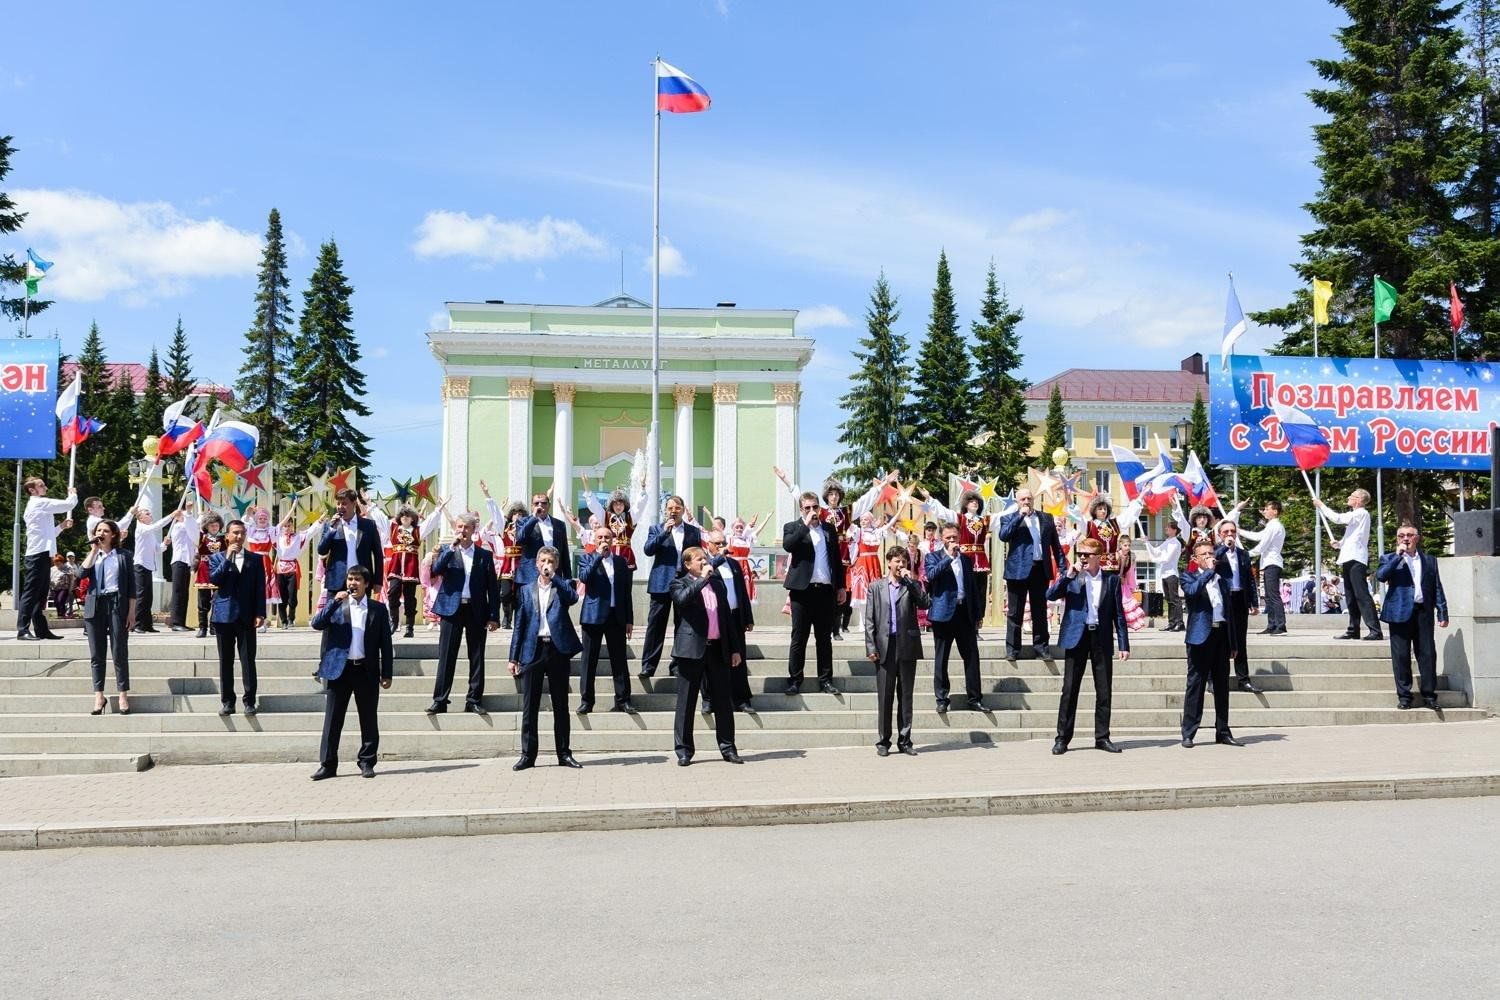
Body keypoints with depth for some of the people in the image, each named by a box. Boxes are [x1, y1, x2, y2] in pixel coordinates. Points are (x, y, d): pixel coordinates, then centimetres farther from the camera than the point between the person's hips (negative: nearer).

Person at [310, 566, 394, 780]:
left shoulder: (378, 609, 5)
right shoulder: (336, 605, 8)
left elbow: (385, 643, 5)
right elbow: (317, 624, -9)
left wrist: (386, 673, 0)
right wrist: (335, 601, -16)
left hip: (367, 670, 0)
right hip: (339, 669, 0)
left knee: (368, 719, 5)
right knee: (333, 719, 3)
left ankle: (367, 763, 14)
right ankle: (327, 764, 9)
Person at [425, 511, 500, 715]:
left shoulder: (485, 555, 7)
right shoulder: (446, 551, 8)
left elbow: (493, 587, 6)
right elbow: (436, 570, -12)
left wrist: (494, 616, 0)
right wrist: (452, 547, -15)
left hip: (477, 611, 1)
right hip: (452, 609, -1)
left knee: (477, 658, 4)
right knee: (446, 657, 0)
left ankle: (474, 700, 11)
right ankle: (439, 701, 4)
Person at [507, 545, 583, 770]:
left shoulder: (563, 586, 8)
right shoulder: (526, 591, 12)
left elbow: (573, 597, -17)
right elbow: (519, 625, 10)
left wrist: (553, 577, -12)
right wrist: (514, 657, 5)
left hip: (558, 650, -1)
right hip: (533, 651, 1)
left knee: (561, 705, 5)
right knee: (529, 706, 2)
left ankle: (564, 754, 12)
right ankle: (527, 755, 8)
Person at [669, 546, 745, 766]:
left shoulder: (717, 583, 16)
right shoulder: (680, 584, 2)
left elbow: (728, 616, 17)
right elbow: (681, 599, -23)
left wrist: (735, 648, 13)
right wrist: (702, 579, -17)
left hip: (718, 649, 4)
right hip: (692, 649, -4)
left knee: (723, 701, 7)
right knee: (686, 702, 0)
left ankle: (728, 748, 15)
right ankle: (684, 750, 7)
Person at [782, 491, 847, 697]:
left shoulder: (829, 529, 14)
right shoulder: (793, 527, 4)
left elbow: (836, 558, 16)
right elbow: (787, 545, -18)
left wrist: (840, 586, 12)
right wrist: (806, 524, -16)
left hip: (826, 590, 3)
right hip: (802, 590, -3)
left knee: (825, 638, 7)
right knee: (798, 638, 0)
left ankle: (825, 680, 13)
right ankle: (794, 681, 6)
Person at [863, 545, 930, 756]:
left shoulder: (912, 585, 11)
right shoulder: (876, 586, 9)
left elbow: (926, 604, -8)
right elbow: (869, 620, 4)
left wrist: (910, 580, -8)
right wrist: (871, 647, -4)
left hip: (907, 646, 1)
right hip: (885, 647, -1)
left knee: (906, 696, 5)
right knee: (884, 697, 1)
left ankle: (904, 741, 12)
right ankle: (883, 741, 9)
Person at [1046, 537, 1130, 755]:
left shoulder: (1112, 580, 6)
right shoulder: (1071, 578, 5)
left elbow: (1118, 614, 6)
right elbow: (1050, 595, -10)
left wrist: (1124, 644, 2)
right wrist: (1069, 575, -17)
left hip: (1102, 638, 1)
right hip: (1076, 637, -1)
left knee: (1104, 690, 5)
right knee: (1070, 689, 0)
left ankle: (1102, 737, 16)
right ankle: (1062, 738, 5)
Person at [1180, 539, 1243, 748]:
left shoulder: (1221, 579, 18)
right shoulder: (1189, 576, 3)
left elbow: (1228, 611, 19)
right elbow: (1191, 590, -22)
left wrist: (1232, 643, 16)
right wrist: (1209, 571, -13)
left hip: (1221, 635, 5)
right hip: (1201, 636, -5)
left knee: (1222, 686, 9)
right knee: (1195, 685, -4)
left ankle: (1223, 732, 17)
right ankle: (1188, 734, -1)